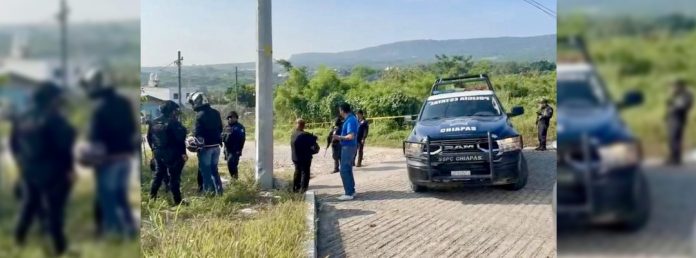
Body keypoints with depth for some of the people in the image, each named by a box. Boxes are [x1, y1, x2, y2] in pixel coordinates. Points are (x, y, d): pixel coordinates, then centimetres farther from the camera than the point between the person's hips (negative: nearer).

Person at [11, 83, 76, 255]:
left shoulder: (23, 118, 7)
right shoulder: (53, 118, -17)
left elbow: (14, 143, 13)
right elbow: (64, 147, -21)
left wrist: (23, 162, 24)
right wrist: (69, 168, -13)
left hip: (28, 170, 7)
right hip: (52, 172, -7)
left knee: (29, 203, 24)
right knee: (53, 208, 2)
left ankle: (20, 236, 36)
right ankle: (59, 245, 9)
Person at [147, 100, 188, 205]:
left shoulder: (153, 122, 7)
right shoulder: (173, 122, -15)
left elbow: (149, 138, 13)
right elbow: (179, 139, -17)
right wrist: (183, 153, -12)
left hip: (158, 153, 7)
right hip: (172, 154, -7)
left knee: (158, 175, 20)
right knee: (174, 177, -3)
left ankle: (152, 197, 25)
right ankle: (177, 201, -1)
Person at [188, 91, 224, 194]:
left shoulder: (200, 115, -15)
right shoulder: (216, 113, 8)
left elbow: (197, 133, -14)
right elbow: (220, 129, 14)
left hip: (205, 147, -7)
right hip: (216, 146, 7)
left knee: (205, 171, 1)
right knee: (214, 169, 17)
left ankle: (209, 192, 1)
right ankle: (219, 191, 17)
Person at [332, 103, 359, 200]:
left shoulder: (350, 120, -20)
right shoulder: (351, 119, 11)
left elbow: (351, 136, -27)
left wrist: (339, 137, -16)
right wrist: (340, 137, 17)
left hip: (348, 147, -10)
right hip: (349, 147, 10)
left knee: (344, 171, -7)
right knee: (348, 170, 15)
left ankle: (349, 194, -5)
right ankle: (351, 191, 21)